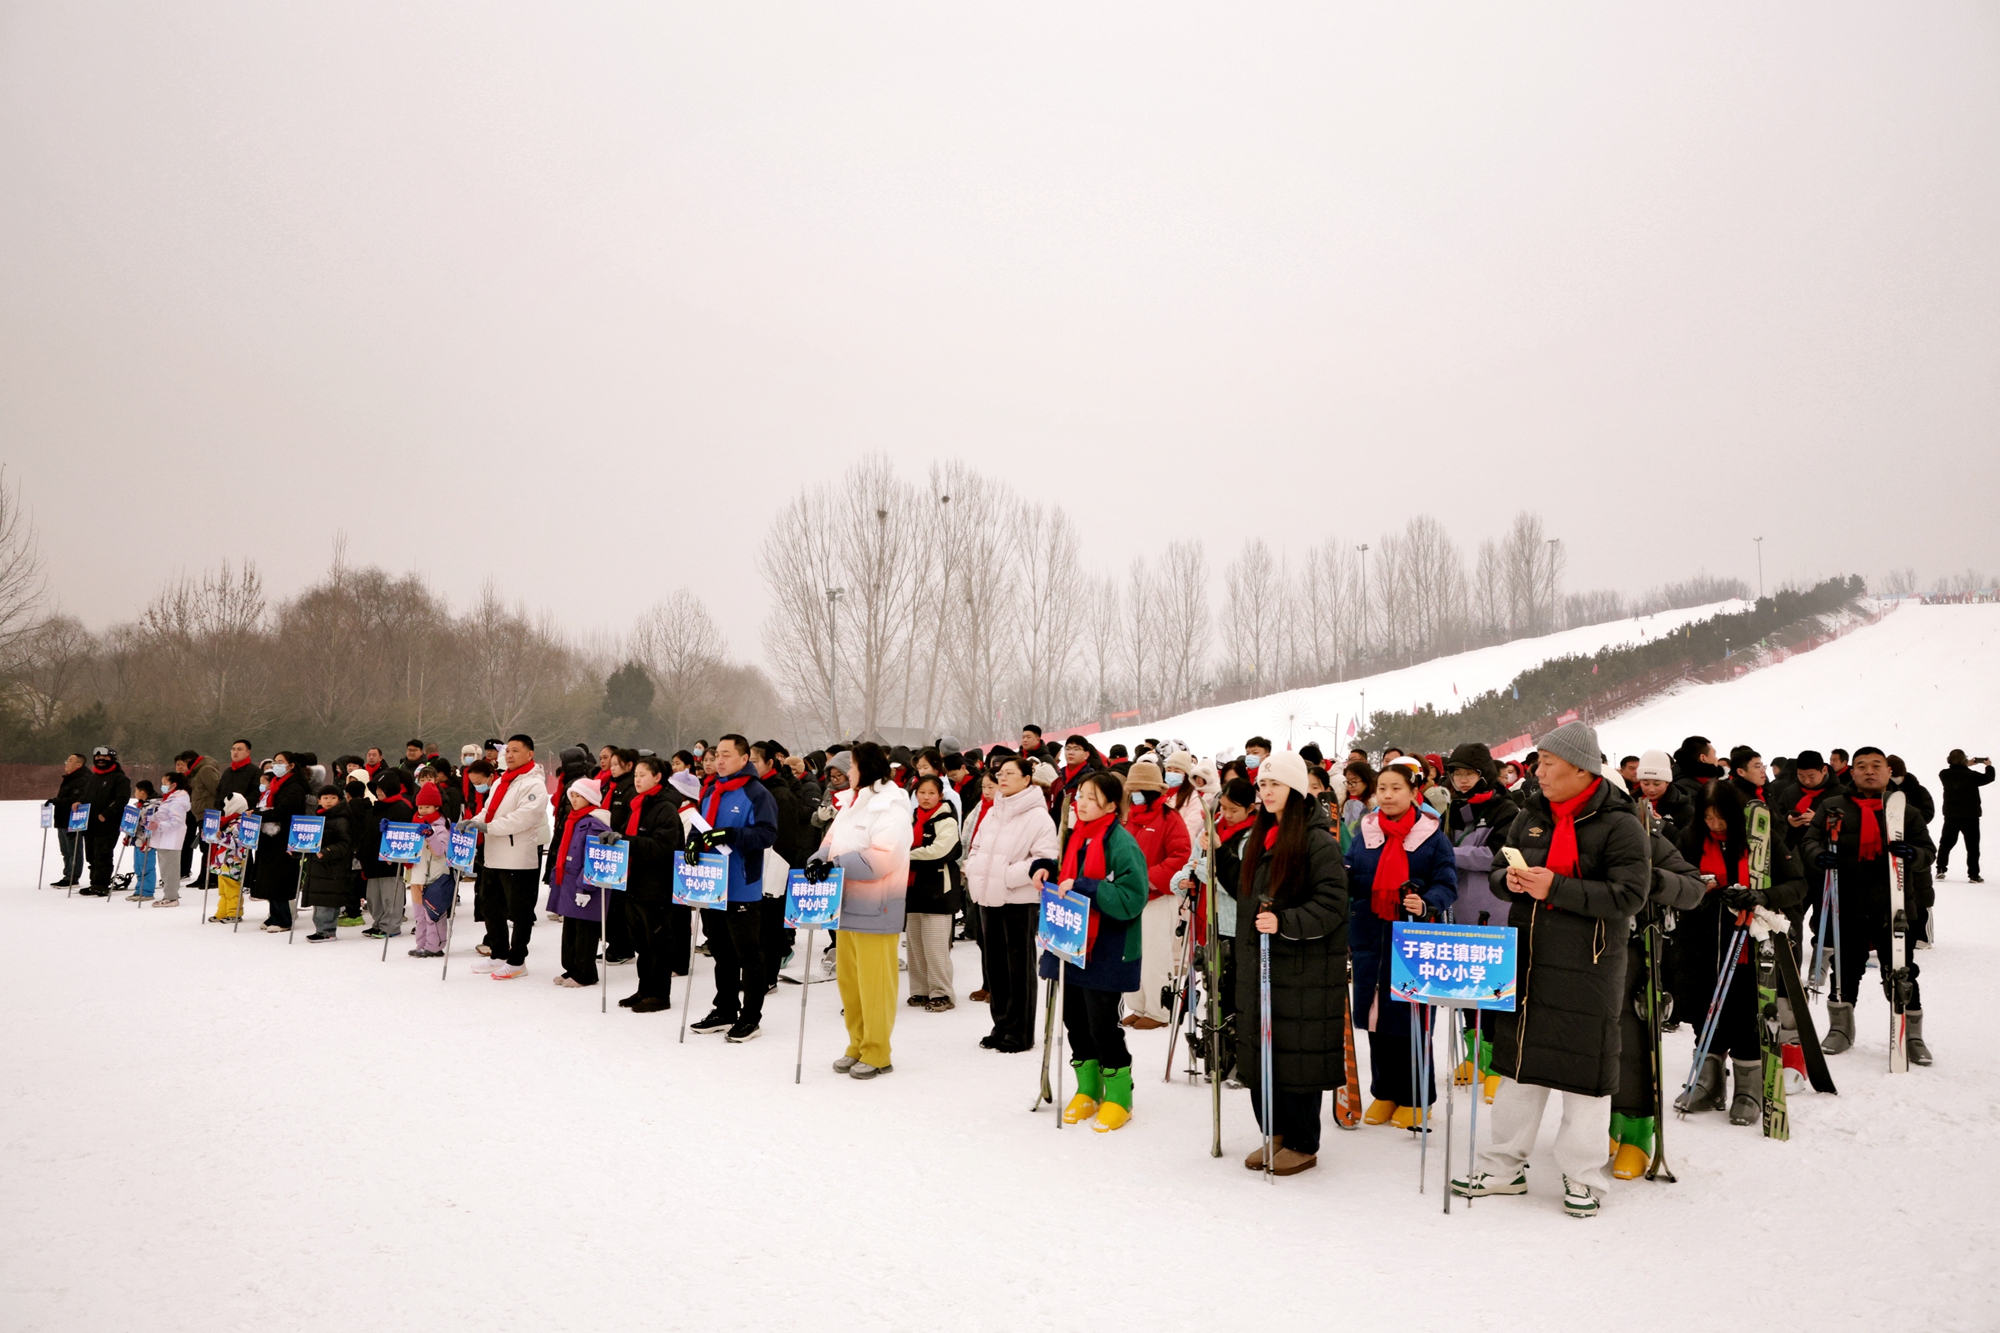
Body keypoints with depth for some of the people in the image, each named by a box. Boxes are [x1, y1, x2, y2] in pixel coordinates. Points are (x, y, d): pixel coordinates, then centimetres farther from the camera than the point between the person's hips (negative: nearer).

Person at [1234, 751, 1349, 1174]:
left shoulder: (1319, 842, -11)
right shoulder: (1258, 838, 14)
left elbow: (1330, 907, -17)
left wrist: (1284, 924, -26)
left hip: (1304, 969, -8)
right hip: (1259, 964, 8)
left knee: (1296, 1055, -2)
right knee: (1259, 1053, 11)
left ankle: (1303, 1144, 13)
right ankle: (1276, 1134, 25)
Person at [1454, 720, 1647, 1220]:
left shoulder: (1618, 824, -10)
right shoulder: (1531, 815, 9)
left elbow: (1629, 894, -19)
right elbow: (1499, 873, 17)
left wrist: (1555, 887, -23)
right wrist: (1510, 880, -7)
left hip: (1588, 967, -6)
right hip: (1526, 955, 6)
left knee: (1584, 1069, 3)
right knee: (1519, 1061, 13)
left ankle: (1584, 1178, 19)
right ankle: (1503, 1167, 24)